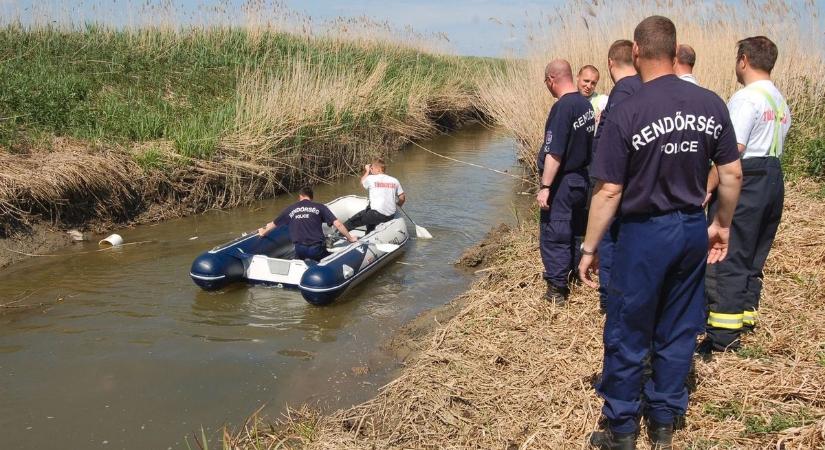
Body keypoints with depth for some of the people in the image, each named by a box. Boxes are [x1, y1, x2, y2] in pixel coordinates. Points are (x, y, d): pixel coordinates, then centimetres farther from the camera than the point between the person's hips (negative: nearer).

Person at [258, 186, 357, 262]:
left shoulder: (290, 209, 11)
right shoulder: (320, 207, 4)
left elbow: (273, 224, 26)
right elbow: (337, 224, -2)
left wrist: (263, 232, 46)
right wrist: (350, 238, 11)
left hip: (299, 249, 3)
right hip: (317, 248, -3)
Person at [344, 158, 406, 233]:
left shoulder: (371, 178, -5)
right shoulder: (394, 180, 6)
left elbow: (362, 182, 18)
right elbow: (402, 198, 9)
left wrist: (367, 171, 33)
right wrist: (398, 205, 30)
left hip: (377, 214, -6)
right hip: (391, 216, 6)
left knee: (351, 222, 11)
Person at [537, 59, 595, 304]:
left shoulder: (562, 107, -21)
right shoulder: (585, 104, 4)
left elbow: (554, 153, -23)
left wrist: (545, 187, -19)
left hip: (562, 182, -8)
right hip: (581, 177, 8)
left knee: (553, 236, 2)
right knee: (571, 232, 20)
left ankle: (556, 289, 8)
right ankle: (567, 275, 33)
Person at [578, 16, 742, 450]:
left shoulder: (625, 113, -17)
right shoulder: (711, 104, -3)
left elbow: (609, 192, -15)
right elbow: (732, 174, 3)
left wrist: (589, 248, -5)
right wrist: (722, 225, 18)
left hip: (645, 234, -5)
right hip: (693, 231, 5)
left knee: (627, 336, 9)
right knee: (678, 332, 17)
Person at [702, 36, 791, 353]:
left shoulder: (745, 98, -14)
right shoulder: (780, 101, 15)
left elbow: (733, 151, -21)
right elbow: (773, 146, 12)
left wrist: (708, 186, -19)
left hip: (745, 183, -9)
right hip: (774, 180, 9)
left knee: (726, 259, -6)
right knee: (754, 257, 17)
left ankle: (723, 335, -4)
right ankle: (746, 317, 25)